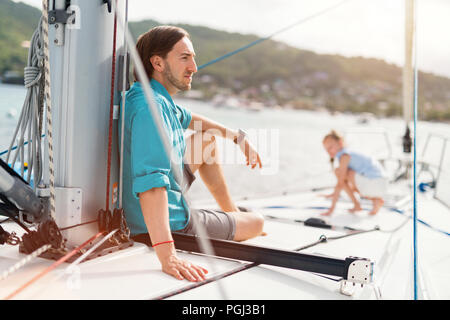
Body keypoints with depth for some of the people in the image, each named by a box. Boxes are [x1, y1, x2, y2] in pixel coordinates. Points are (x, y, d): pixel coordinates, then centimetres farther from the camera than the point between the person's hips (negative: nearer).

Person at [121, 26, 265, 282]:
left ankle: (232, 211, 34)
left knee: (208, 139, 23)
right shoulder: (150, 107, -30)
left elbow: (187, 119, 24)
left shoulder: (162, 100, 2)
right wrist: (167, 255, -48)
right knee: (257, 222, 8)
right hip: (172, 226, -10)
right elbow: (151, 182, -42)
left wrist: (239, 136, 24)